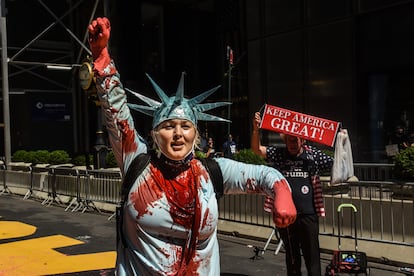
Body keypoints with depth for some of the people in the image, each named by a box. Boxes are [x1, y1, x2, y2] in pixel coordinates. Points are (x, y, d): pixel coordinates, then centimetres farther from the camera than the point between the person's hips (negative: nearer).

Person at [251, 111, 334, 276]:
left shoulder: (313, 155, 0)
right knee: (291, 255, 17)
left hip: (308, 214, -2)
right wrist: (256, 129, -17)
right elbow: (256, 149, -1)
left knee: (312, 255, 3)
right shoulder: (279, 154, 3)